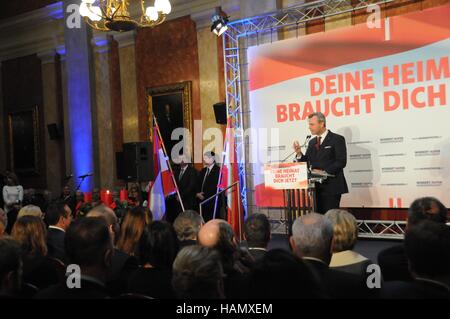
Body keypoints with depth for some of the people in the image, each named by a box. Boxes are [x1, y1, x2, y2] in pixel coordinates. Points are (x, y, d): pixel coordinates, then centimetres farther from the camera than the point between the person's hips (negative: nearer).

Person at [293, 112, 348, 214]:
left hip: (331, 186, -5)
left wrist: (324, 172, -17)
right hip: (316, 186, 6)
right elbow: (308, 163, 15)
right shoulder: (312, 142, 18)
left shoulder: (337, 139, -1)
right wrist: (299, 153, -2)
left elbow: (341, 162, -10)